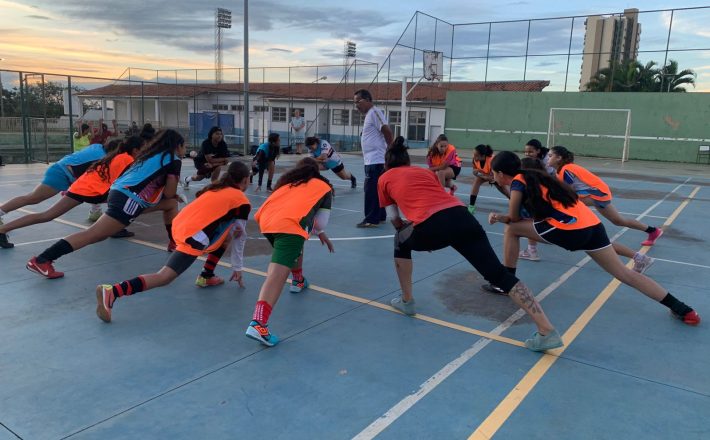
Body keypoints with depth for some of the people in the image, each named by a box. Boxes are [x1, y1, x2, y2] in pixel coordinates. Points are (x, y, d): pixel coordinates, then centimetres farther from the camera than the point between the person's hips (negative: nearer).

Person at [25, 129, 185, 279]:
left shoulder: (153, 154, 25)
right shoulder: (173, 159, 0)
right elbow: (169, 193, 2)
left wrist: (172, 195, 27)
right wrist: (173, 193, 23)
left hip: (121, 192, 10)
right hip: (128, 199, -10)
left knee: (172, 204, 21)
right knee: (93, 235, -12)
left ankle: (174, 243, 31)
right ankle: (41, 260, -14)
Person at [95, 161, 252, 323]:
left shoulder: (217, 187, 26)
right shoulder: (242, 200, 7)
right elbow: (240, 237, 12)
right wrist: (237, 269, 20)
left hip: (180, 224, 9)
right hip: (193, 235, -9)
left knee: (225, 235, 28)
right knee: (164, 277, -15)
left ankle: (206, 276, 25)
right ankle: (111, 292, -31)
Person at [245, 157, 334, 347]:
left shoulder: (287, 180, 33)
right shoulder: (324, 186, 24)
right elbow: (321, 224, 18)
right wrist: (321, 234, 40)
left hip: (266, 219, 6)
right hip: (289, 224, -6)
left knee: (295, 246, 37)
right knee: (278, 273, -17)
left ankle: (298, 280, 56)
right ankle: (257, 324, -31)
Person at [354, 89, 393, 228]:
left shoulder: (374, 112, -11)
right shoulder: (369, 114, 18)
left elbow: (387, 131, -18)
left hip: (375, 160, -10)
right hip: (372, 160, 10)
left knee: (371, 190, -8)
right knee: (374, 190, 14)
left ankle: (371, 219, -4)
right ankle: (380, 216, 22)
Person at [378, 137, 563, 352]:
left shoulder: (384, 179, 25)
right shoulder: (424, 171, 34)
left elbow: (394, 220, 29)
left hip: (431, 226, -4)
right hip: (461, 216, 4)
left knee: (401, 242, 31)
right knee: (499, 274, 2)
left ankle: (406, 301, 35)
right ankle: (547, 331, -6)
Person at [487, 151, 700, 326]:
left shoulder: (517, 182, 0)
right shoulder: (531, 177, 23)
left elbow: (514, 219, 5)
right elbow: (535, 213, 24)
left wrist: (500, 218, 25)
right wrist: (502, 217, 18)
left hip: (570, 229, -9)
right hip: (591, 224, 9)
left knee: (511, 231, 5)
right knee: (624, 273, 13)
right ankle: (682, 309, 13)